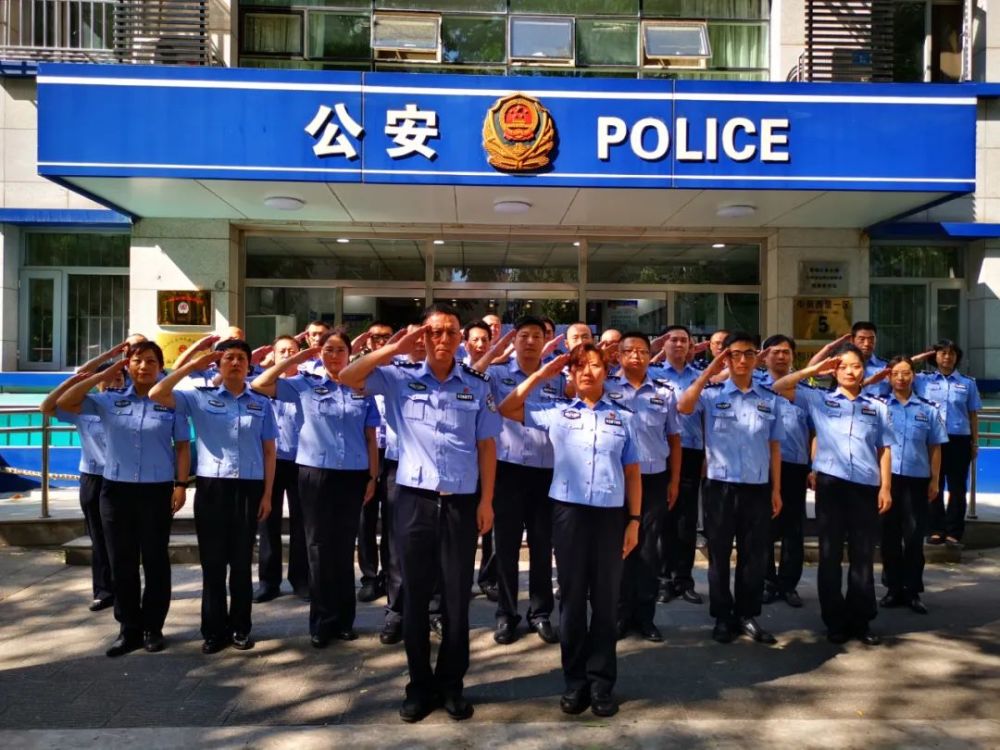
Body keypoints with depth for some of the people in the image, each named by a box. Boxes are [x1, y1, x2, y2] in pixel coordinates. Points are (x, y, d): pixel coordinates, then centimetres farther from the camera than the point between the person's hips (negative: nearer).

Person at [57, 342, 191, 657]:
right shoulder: (109, 399, 4)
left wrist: (181, 484, -6)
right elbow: (65, 403, -2)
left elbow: (182, 446, 1)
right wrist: (102, 376, -3)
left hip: (157, 491, -2)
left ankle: (153, 628, 19)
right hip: (116, 490, 2)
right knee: (121, 563, 8)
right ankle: (129, 629, 20)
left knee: (155, 561, 7)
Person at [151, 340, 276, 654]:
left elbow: (269, 450, 7)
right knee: (213, 562, 5)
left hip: (249, 488, 1)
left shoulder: (261, 404, 7)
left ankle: (240, 628, 20)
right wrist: (191, 366, -7)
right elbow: (157, 394, -7)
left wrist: (267, 493, 2)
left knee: (242, 561, 8)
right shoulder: (200, 398, 3)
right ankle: (214, 629, 17)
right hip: (211, 487, -1)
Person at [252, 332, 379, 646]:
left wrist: (373, 476, 3)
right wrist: (296, 359, -2)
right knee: (320, 547, 4)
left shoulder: (363, 390, 5)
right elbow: (259, 385, -3)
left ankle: (343, 619, 20)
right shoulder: (305, 385, 3)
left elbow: (370, 437, 7)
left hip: (353, 475, 1)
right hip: (316, 474, -1)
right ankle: (322, 621, 14)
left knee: (345, 547, 9)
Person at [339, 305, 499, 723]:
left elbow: (486, 447, 5)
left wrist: (486, 501, 0)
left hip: (461, 503, 1)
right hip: (414, 500, 0)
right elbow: (347, 378, -7)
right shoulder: (400, 379, 1)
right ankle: (420, 686, 24)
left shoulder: (478, 386, 4)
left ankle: (451, 685, 25)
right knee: (415, 597, 9)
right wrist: (395, 348, -10)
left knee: (457, 599, 9)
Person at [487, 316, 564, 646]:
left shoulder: (557, 380, 9)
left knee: (542, 545, 9)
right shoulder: (497, 374, 3)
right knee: (506, 545, 6)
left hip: (546, 471, 2)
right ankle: (506, 614, 19)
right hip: (508, 468, -2)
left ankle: (541, 613, 23)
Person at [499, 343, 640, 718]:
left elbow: (632, 472, 9)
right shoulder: (555, 411, 8)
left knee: (606, 598, 6)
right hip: (569, 511, 0)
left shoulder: (623, 417, 9)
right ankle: (575, 680, 17)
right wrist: (542, 374, 5)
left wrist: (634, 519, 3)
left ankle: (602, 681, 17)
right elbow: (507, 409, 7)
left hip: (610, 514, 1)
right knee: (572, 597, 6)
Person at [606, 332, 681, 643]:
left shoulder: (665, 392, 6)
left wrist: (674, 480, 8)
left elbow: (674, 439, 10)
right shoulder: (606, 386, 0)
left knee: (648, 547, 9)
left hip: (654, 478, 2)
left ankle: (645, 614, 21)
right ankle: (621, 613, 20)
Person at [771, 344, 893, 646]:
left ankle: (861, 621, 17)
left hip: (866, 485, 1)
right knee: (830, 554, 4)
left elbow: (884, 450, 9)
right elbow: (779, 387, 0)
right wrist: (814, 369, -2)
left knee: (863, 556, 6)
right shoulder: (819, 399, 7)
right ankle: (835, 621, 14)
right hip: (831, 483, -1)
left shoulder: (878, 407, 10)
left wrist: (885, 487, 2)